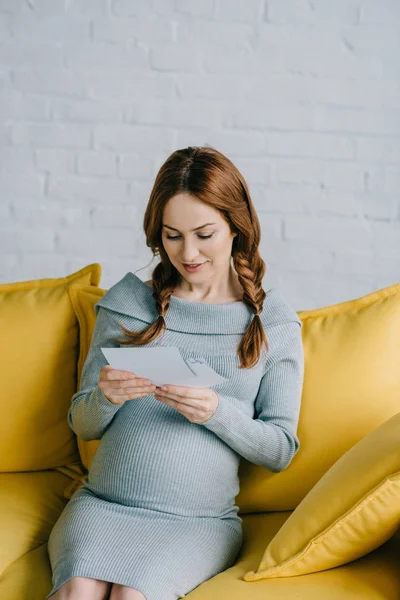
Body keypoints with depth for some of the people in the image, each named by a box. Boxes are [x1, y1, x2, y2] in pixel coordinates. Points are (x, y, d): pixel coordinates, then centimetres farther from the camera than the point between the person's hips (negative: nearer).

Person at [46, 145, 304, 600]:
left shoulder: (273, 323, 5)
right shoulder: (126, 303, 8)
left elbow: (280, 450, 3)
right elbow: (83, 424, 10)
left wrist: (216, 411, -15)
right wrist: (106, 397, -13)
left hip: (202, 518, -1)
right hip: (103, 502, 1)